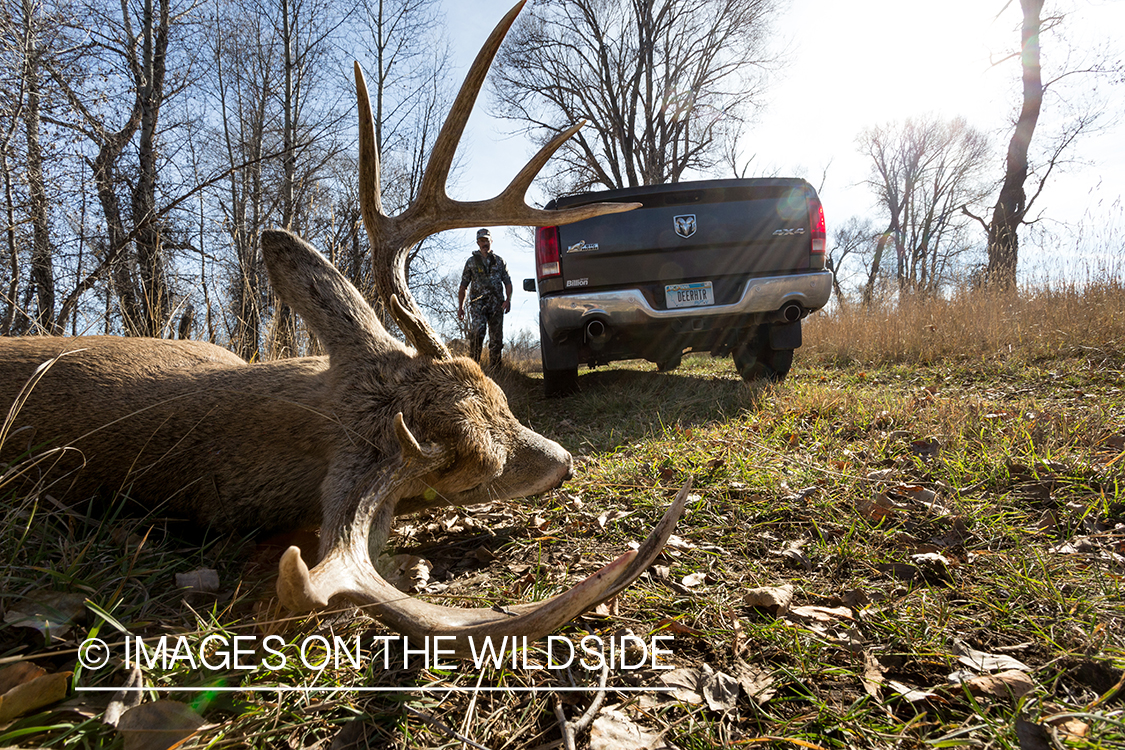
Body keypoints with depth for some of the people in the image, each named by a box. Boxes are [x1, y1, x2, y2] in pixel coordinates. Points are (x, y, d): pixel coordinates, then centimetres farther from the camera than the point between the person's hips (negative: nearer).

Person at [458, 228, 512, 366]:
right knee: (477, 331, -24)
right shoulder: (471, 261, 13)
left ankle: (494, 368, 10)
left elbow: (507, 282, 13)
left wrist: (508, 299, -5)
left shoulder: (499, 261, 16)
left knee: (496, 338, 1)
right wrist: (460, 307, 7)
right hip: (478, 302, -2)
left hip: (496, 303, 2)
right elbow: (463, 286, 13)